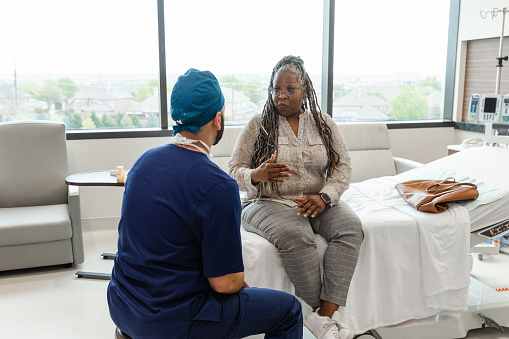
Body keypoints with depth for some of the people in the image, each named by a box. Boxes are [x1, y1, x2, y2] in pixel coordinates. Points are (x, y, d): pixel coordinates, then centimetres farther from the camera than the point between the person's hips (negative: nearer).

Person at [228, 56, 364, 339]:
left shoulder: (324, 124, 10)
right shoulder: (257, 125, 3)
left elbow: (343, 166, 5)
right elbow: (234, 170, 1)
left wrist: (324, 197, -14)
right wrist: (257, 175, -23)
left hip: (316, 202, 3)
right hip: (268, 203, -3)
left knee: (350, 226, -27)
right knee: (295, 235, -35)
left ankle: (326, 313, -27)